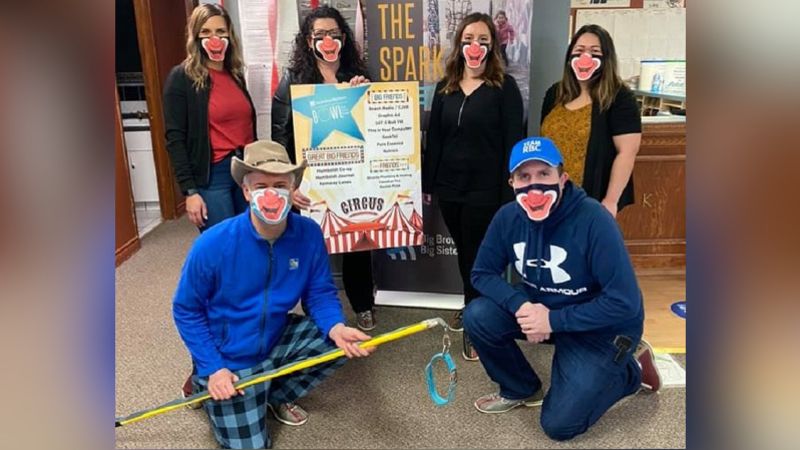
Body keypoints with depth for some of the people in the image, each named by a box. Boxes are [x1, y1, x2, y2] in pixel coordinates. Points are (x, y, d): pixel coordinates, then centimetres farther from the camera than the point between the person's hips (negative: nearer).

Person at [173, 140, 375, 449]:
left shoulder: (309, 234, -17)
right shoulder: (212, 245, -25)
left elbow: (320, 293, -7)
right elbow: (185, 311, -12)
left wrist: (336, 328, -28)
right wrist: (212, 368, -17)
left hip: (276, 342, 4)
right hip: (229, 361, -3)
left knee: (342, 340, -13)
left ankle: (278, 395, 11)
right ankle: (205, 383, 25)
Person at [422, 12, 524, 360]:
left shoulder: (504, 87, -7)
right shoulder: (445, 87, 7)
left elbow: (513, 143, -10)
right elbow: (434, 139, 10)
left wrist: (509, 195, -14)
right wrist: (426, 183, 8)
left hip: (485, 189, -4)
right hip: (449, 186, 5)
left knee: (478, 256, 5)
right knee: (464, 253, 17)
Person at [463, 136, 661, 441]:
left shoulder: (593, 220, -29)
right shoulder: (508, 217, -13)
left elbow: (624, 303, -28)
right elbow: (482, 274, -6)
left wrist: (553, 321, -27)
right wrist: (520, 306, -25)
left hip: (603, 326, -5)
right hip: (541, 308, 5)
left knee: (559, 425, -6)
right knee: (477, 317, -18)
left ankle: (630, 370, 18)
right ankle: (521, 390, 9)